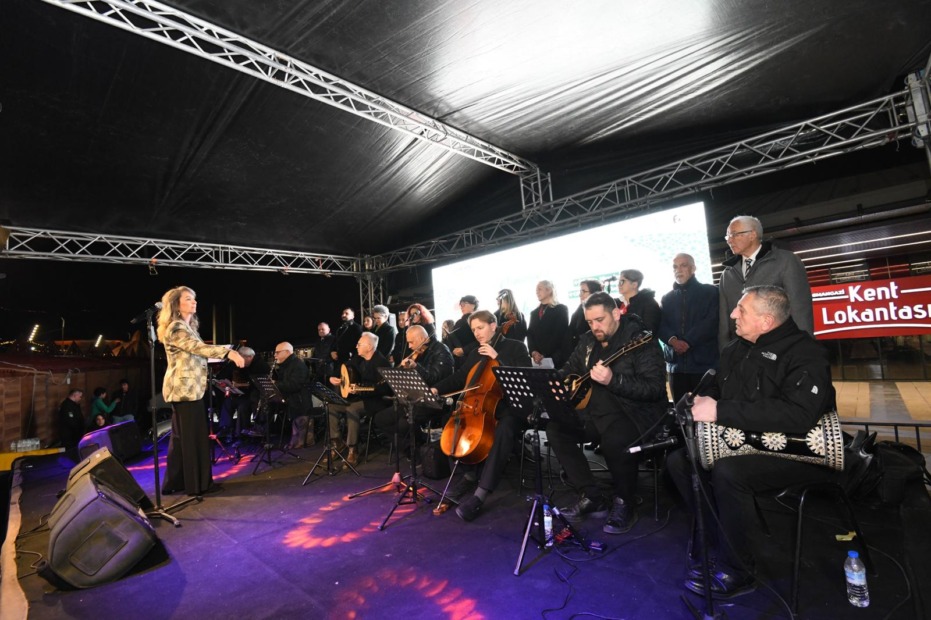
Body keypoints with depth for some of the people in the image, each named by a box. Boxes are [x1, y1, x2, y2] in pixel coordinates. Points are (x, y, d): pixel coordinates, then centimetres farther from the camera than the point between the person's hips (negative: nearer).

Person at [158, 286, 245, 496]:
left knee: (181, 437, 15)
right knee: (192, 436, -4)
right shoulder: (175, 328, -15)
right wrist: (228, 352, -42)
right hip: (185, 388, -10)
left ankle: (174, 483, 24)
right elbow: (198, 347, -31)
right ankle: (195, 484, 4)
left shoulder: (188, 327, 17)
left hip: (188, 387, 10)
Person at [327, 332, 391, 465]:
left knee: (352, 409, -33)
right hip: (357, 397, 9)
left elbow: (384, 388, -27)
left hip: (375, 400, -9)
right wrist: (333, 378, -1)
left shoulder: (381, 362, -19)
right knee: (331, 406, -4)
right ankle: (336, 441, 9)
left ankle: (353, 449, -21)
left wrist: (360, 389, -33)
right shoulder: (358, 359, 7)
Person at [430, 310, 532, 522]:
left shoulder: (516, 347, -2)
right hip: (479, 406, 7)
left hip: (510, 407, -6)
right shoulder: (475, 353, 15)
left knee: (503, 432, -36)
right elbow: (459, 378, 13)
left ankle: (480, 495, -35)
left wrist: (497, 357, -20)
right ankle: (470, 474, 5)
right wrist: (437, 389, -4)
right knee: (455, 423, -12)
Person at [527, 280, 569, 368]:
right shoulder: (534, 313, 19)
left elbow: (560, 334, -7)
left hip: (554, 359, -4)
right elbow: (530, 334, 11)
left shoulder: (561, 309, 2)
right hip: (537, 359, 4)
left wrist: (544, 355, -11)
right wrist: (533, 352, -7)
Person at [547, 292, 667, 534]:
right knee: (556, 428, -8)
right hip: (596, 410, 7)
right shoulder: (588, 341, 8)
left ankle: (624, 503, -5)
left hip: (636, 412, -7)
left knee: (615, 439, -36)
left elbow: (655, 388, -22)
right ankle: (593, 497, 2)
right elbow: (570, 369, 19)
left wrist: (613, 380, -35)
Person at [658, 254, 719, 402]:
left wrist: (688, 341, -14)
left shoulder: (710, 292, 8)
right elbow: (661, 325, 5)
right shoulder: (667, 298, 17)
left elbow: (711, 322, -6)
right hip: (676, 363, 3)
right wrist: (673, 340, -14)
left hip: (704, 361, -3)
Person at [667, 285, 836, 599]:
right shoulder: (735, 349, 7)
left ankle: (736, 571, -9)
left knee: (728, 472, -32)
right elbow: (719, 393, 19)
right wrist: (703, 405, -5)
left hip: (798, 451, -8)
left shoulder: (806, 354, -16)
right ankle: (715, 544, 6)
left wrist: (721, 411, -32)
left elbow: (799, 415, -32)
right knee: (679, 459, -7)